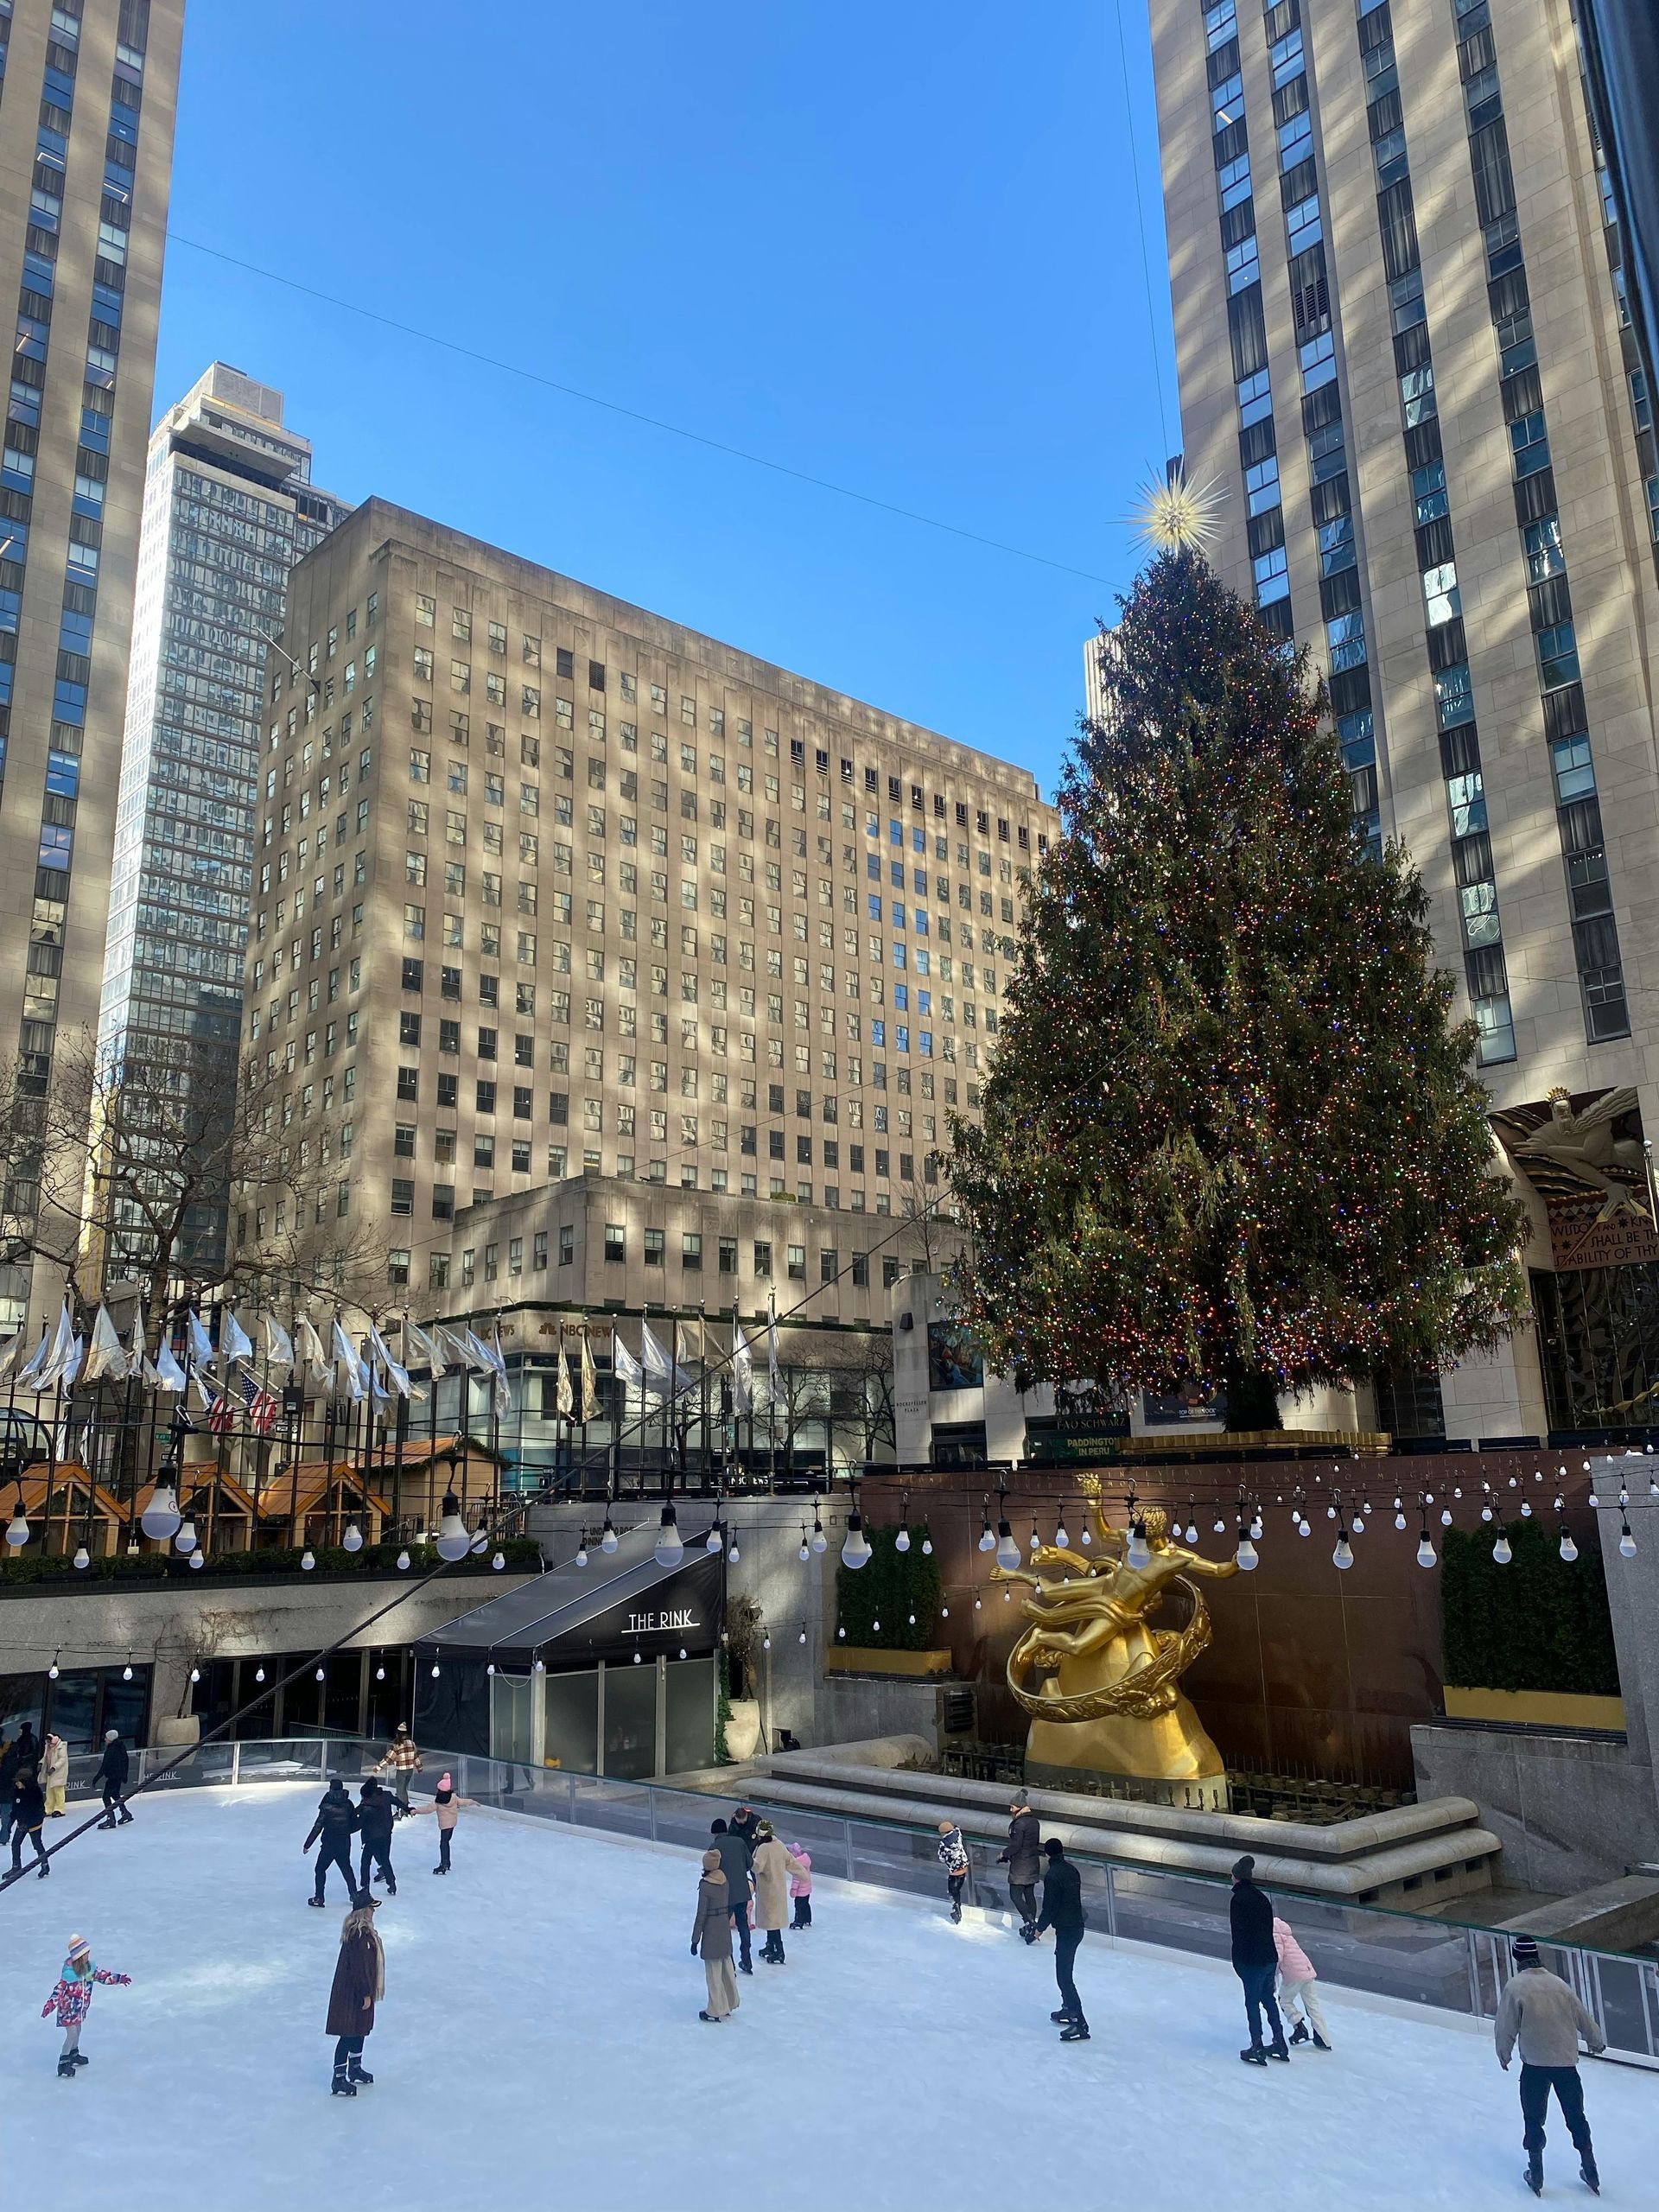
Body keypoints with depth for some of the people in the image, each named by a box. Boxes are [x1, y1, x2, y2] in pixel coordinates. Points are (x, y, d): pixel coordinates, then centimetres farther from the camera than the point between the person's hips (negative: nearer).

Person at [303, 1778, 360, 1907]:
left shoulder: (327, 1805, -14)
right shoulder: (348, 1804, -2)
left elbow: (318, 1827, -13)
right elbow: (354, 1825, 4)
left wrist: (307, 1844, -6)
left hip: (329, 1844, -4)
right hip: (345, 1842, 4)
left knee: (320, 1869, 14)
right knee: (346, 1868, 20)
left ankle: (319, 1897, 10)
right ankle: (354, 1895, 23)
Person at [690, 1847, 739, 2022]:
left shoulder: (705, 1886, -20)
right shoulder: (725, 1881, 0)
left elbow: (701, 1915, -17)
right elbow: (729, 1906, 9)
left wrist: (695, 1940, -10)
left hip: (711, 1931, -7)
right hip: (725, 1929, 7)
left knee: (713, 1972, 5)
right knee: (726, 1967, 19)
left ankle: (715, 2011, 14)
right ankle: (729, 2003, 32)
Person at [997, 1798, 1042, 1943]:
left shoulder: (1019, 1824, -20)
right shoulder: (1035, 1822, 8)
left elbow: (1015, 1845, -23)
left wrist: (1003, 1854, -5)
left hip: (1020, 1866, -9)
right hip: (1033, 1864, 9)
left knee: (1015, 1895, -3)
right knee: (1030, 1895, 15)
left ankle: (1030, 1923, -14)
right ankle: (1032, 1926, 21)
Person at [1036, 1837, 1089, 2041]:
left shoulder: (1052, 1875, -19)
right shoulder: (1072, 1870, 6)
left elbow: (1050, 1906, -17)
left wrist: (1040, 1928, -4)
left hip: (1066, 1930, -9)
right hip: (1077, 1926, 9)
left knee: (1064, 1977, -6)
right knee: (1064, 1972, 23)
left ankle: (1081, 2025, -7)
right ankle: (1069, 2010, 35)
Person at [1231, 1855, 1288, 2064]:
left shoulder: (1239, 1899, -16)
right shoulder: (1262, 1897, 6)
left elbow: (1239, 1933, -17)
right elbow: (1269, 1928, 11)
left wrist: (1238, 1962, -7)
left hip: (1253, 1961, -7)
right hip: (1270, 1957, 7)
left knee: (1252, 2003, 5)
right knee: (1268, 1998, 20)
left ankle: (1257, 2049, 10)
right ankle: (1280, 2044, 27)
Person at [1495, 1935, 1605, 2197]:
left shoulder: (1515, 1986, -12)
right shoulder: (1558, 1984, -1)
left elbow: (1506, 2027, -10)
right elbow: (1582, 2017, 8)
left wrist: (1504, 2054, 9)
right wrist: (1597, 2040, 29)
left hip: (1535, 2064, -3)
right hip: (1566, 2061, 3)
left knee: (1533, 2119, 13)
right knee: (1576, 2116, 20)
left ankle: (1536, 2175, 19)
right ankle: (1591, 2173, 28)